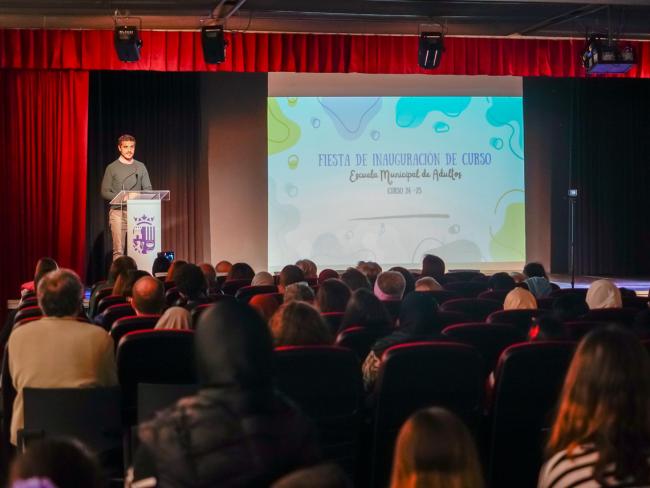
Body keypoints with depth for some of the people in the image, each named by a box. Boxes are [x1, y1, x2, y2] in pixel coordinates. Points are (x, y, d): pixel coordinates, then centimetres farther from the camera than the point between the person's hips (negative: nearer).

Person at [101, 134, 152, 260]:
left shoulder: (141, 167, 12)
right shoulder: (112, 168, 4)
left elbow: (148, 189, 10)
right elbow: (105, 192, 0)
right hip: (118, 212, -2)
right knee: (118, 250, -8)